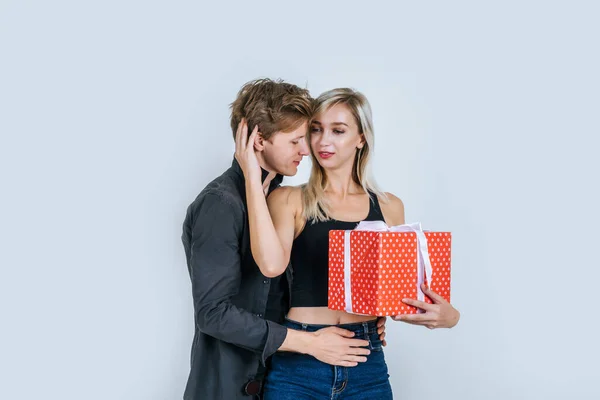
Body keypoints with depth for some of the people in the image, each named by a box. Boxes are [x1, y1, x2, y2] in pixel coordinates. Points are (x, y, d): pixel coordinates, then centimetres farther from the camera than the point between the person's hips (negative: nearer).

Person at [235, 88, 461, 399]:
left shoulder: (389, 207, 6)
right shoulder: (289, 200, -2)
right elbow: (271, 264, -20)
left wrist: (445, 315, -7)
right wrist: (252, 176, -17)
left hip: (367, 362, 3)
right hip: (298, 361, -2)